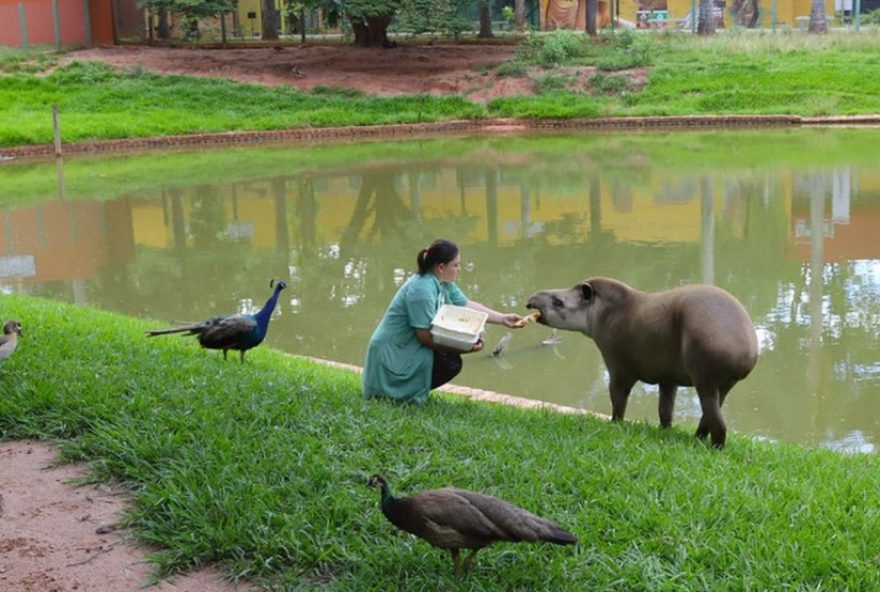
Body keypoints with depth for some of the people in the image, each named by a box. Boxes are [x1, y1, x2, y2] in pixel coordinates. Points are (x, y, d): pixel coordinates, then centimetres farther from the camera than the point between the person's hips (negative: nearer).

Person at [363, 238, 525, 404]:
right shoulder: (421, 290, -26)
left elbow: (467, 305, 7)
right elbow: (426, 337, -25)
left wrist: (502, 318, 1)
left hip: (411, 347, 10)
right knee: (451, 363, -19)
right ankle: (401, 392, -7)